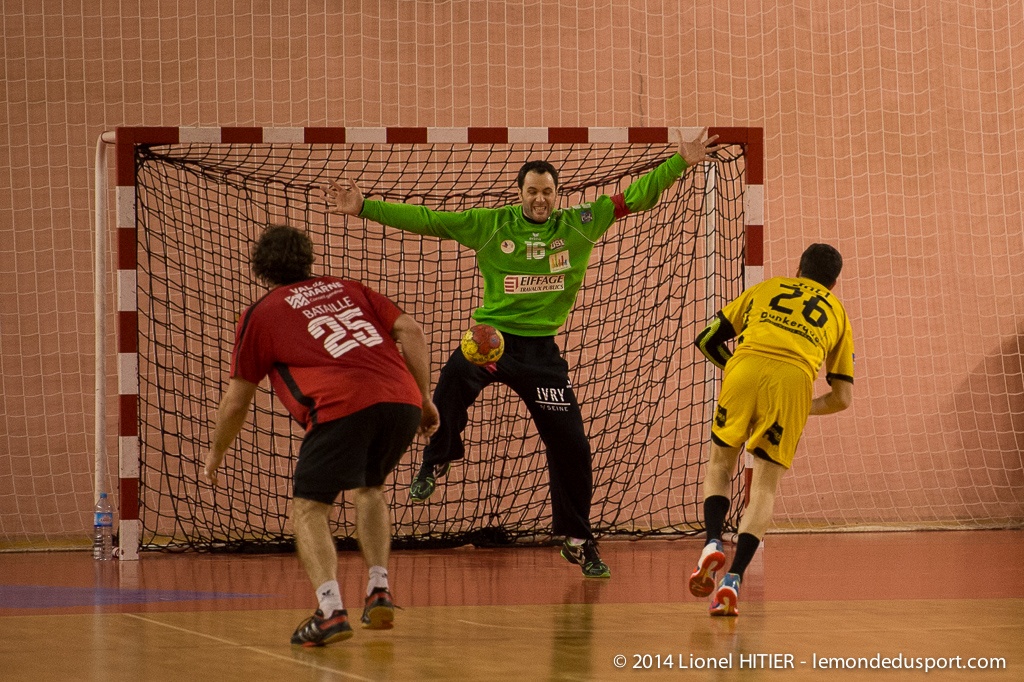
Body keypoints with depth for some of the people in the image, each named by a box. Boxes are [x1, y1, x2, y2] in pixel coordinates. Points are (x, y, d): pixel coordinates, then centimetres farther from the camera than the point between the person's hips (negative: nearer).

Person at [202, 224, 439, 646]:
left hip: (342, 405, -5)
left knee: (308, 509, 6)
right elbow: (410, 330, 17)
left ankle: (331, 610, -15)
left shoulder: (260, 315, 18)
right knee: (368, 488, 30)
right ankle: (379, 590, 16)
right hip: (402, 400, 5)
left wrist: (216, 453, 37)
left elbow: (236, 401, 22)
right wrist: (425, 397, 22)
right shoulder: (346, 288, 29)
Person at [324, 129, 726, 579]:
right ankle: (435, 464, -12)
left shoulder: (579, 224, 3)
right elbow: (425, 220, -3)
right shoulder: (489, 225, -1)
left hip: (541, 348, 2)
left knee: (571, 444, 3)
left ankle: (577, 540, 22)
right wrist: (364, 208, -10)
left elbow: (634, 198, 4)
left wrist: (681, 162, -4)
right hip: (491, 335, -2)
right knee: (455, 376, -36)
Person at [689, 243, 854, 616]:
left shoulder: (766, 288, 31)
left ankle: (713, 543, -4)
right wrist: (806, 408, 40)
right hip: (795, 378, 0)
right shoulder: (837, 313, 31)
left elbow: (707, 340, 27)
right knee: (765, 486, 6)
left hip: (745, 365, 0)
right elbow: (843, 398, 24)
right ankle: (732, 578, -9)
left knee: (719, 465, 20)